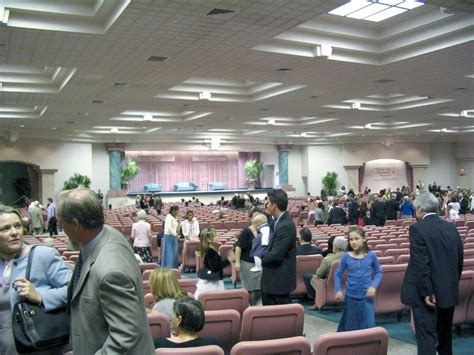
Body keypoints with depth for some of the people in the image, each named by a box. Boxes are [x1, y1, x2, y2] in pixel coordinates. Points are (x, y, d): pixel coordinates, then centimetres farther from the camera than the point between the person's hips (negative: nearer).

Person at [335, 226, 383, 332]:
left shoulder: (371, 255, -5)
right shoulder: (346, 256, -6)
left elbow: (379, 272, 7)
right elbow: (338, 274, 3)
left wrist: (373, 286, -9)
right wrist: (338, 290, -10)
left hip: (367, 298, 0)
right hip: (350, 298, 0)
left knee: (369, 327, 1)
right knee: (349, 327, 12)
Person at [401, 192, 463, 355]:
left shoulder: (417, 228, -15)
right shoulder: (452, 227, 5)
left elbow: (421, 264, -20)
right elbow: (459, 261, 10)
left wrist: (426, 292, -15)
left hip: (427, 294, -7)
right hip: (449, 292, 7)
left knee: (427, 337, -2)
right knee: (445, 335, 22)